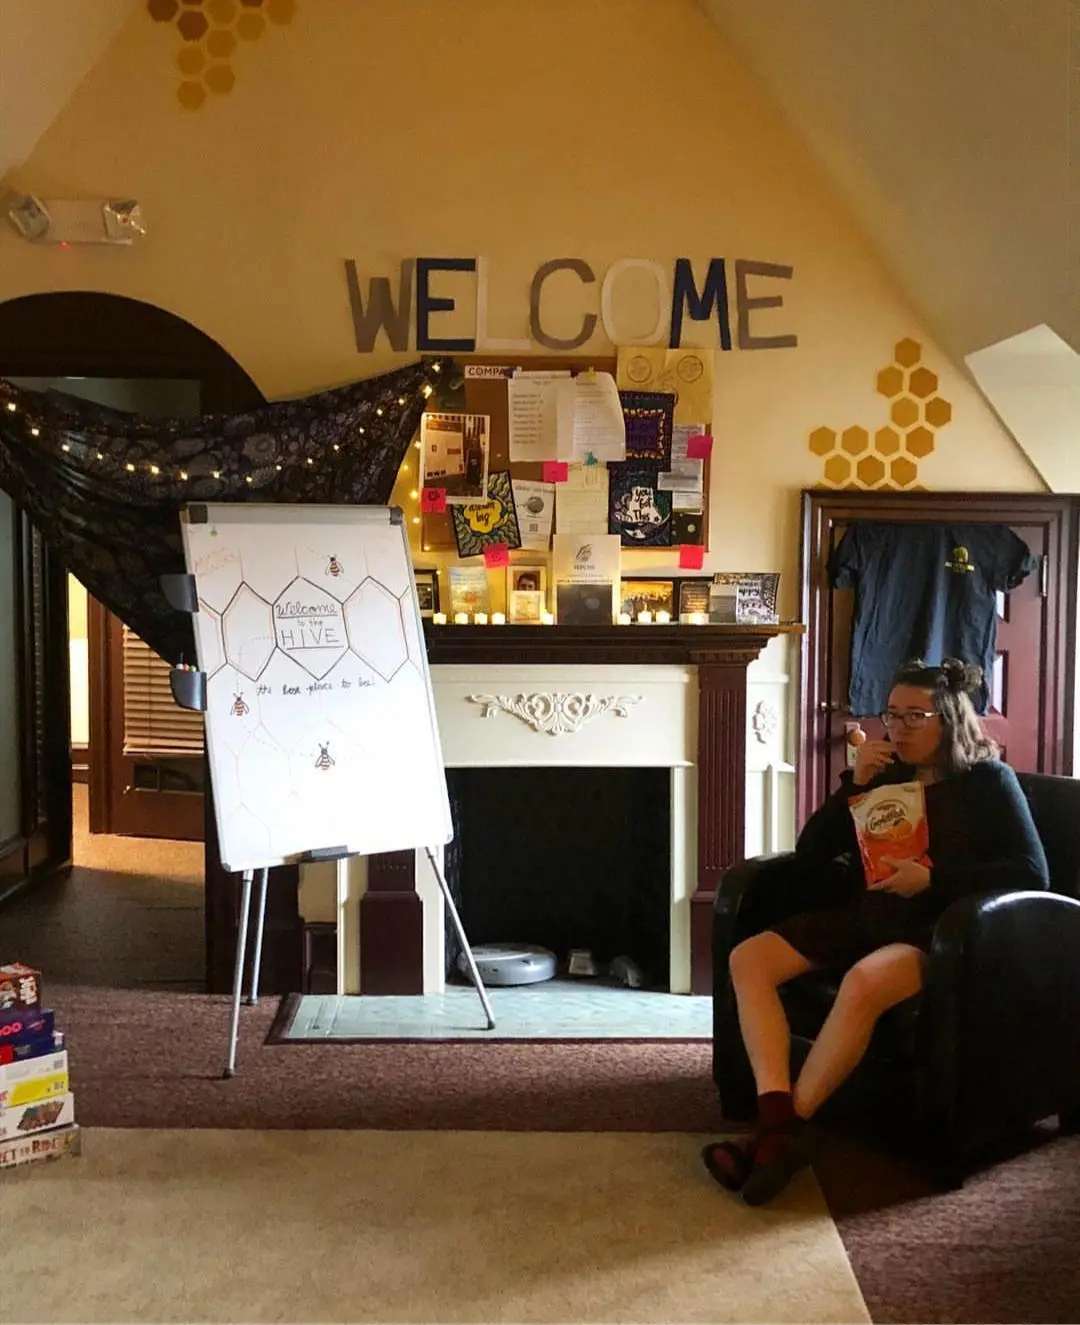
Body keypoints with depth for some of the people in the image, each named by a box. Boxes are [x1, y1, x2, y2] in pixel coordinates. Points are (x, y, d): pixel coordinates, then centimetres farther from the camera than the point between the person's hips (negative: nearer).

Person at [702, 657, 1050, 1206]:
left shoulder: (986, 780, 2)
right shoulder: (886, 776, 15)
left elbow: (1032, 873, -10)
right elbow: (808, 855, 9)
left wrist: (931, 879, -19)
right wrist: (855, 784, -3)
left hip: (937, 931, -6)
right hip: (863, 917, 6)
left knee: (864, 983, -38)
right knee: (749, 959, -16)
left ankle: (781, 1132, -28)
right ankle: (777, 1119, -29)